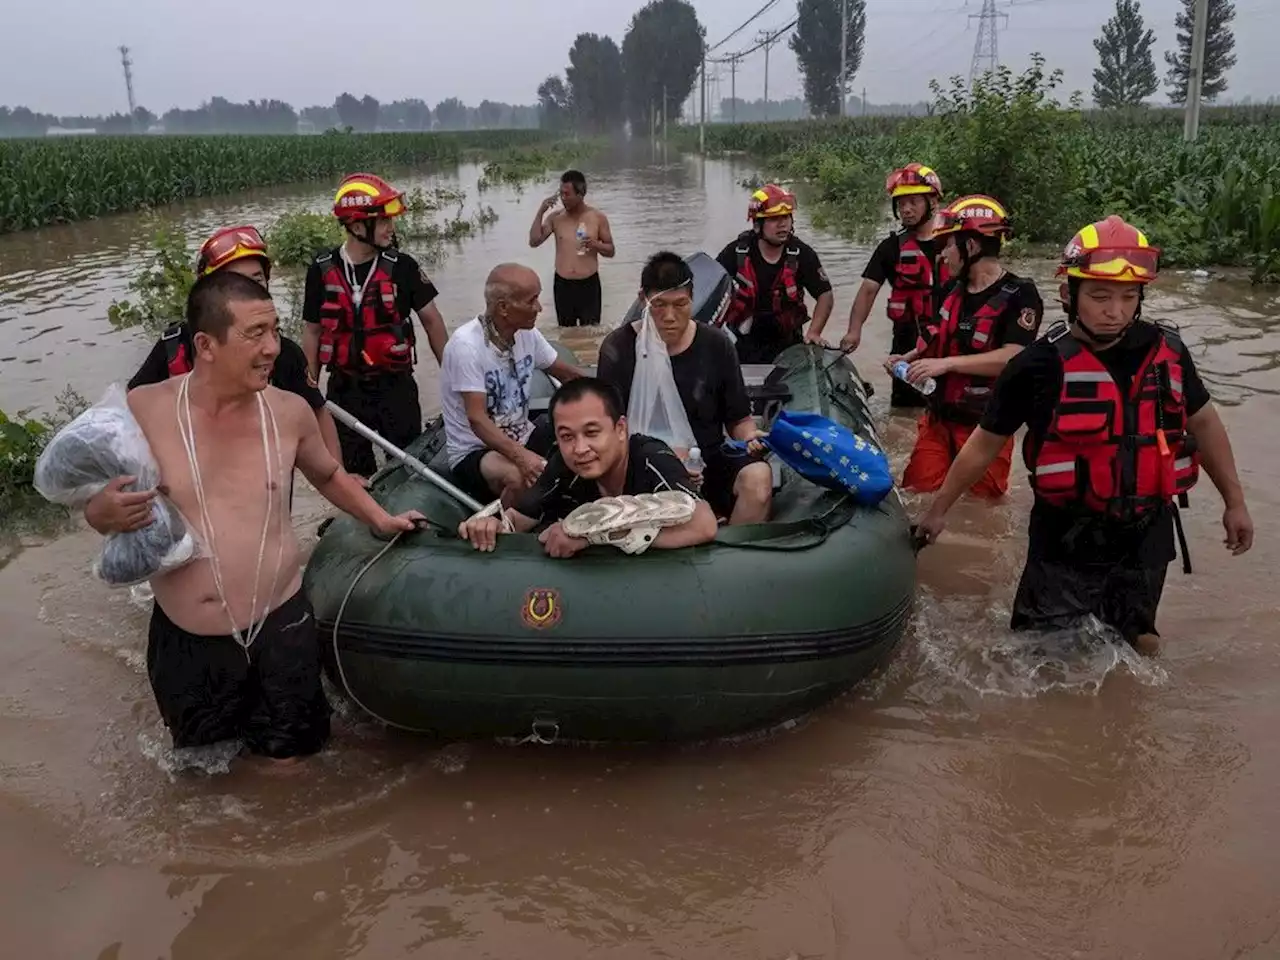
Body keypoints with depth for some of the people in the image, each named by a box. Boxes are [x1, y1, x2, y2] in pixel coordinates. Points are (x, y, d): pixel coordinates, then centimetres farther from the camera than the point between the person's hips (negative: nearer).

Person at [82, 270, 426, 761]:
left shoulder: (289, 412, -7)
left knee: (285, 761, 13)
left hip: (279, 626, 0)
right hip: (184, 639, 0)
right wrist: (107, 514, -20)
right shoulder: (142, 410, -11)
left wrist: (380, 519, 12)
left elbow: (327, 474, 15)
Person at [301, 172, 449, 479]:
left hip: (395, 385, -1)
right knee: (353, 473, 12)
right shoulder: (322, 271, -2)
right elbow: (313, 332, 6)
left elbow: (431, 319, -1)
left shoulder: (401, 267, -6)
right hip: (345, 388, 1)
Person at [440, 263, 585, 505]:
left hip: (522, 439, 7)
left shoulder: (527, 333, -2)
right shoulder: (466, 344, -22)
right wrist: (521, 456, -44)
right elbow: (477, 420, -28)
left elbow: (566, 373, 14)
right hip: (474, 452, -6)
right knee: (524, 477, -37)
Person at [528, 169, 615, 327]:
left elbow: (611, 251, 6)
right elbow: (534, 241, -5)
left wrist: (596, 245, -15)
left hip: (589, 284, -2)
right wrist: (541, 212, -9)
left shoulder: (598, 218, 0)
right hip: (562, 284, 2)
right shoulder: (555, 217, 4)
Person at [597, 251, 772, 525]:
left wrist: (749, 437, -15)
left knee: (758, 478, -30)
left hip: (708, 461, 1)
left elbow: (739, 418, 10)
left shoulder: (716, 345, 1)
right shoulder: (618, 348, -5)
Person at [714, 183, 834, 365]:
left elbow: (825, 295, -5)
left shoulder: (801, 254, -10)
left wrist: (813, 333, -17)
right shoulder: (736, 253, -12)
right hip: (743, 346, 0)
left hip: (785, 345, 1)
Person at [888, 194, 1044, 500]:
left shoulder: (1019, 296, -13)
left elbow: (1013, 358, -25)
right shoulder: (952, 289, 10)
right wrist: (906, 358, 7)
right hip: (938, 418, 6)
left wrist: (947, 363, -27)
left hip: (985, 426, -6)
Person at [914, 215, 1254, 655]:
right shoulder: (1039, 366, -13)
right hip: (1066, 539, -3)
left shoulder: (1166, 351, -3)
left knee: (1139, 647, 17)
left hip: (1145, 535, 3)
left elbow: (1203, 422, 13)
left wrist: (1234, 501, 16)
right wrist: (938, 509, 2)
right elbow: (984, 444, -4)